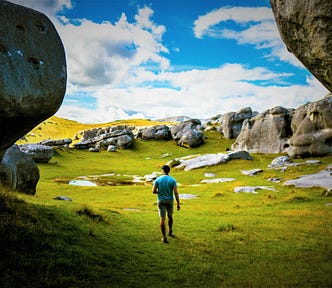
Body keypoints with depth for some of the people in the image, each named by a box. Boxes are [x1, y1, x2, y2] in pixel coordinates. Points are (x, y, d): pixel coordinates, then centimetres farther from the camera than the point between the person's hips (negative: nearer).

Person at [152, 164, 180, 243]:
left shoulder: (158, 180, -7)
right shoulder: (172, 180, -7)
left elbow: (153, 191, -5)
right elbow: (176, 193, -11)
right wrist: (178, 204, -7)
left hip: (161, 201, -1)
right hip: (170, 201, 1)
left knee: (162, 219, 0)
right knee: (170, 216, 23)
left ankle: (164, 237, -2)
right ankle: (170, 231, 40)